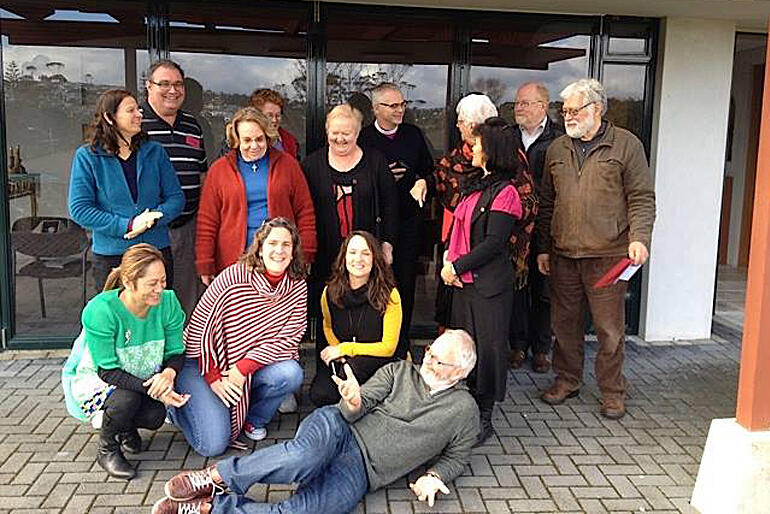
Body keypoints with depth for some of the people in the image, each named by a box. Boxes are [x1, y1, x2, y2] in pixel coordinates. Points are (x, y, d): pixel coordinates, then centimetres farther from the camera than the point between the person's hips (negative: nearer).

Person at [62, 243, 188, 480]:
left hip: (145, 380, 4)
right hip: (96, 379, -3)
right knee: (125, 399, -35)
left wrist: (168, 373, -33)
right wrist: (151, 388, -37)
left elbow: (176, 352, -8)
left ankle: (126, 428, 15)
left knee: (155, 416, -24)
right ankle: (107, 450, -1)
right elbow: (108, 371, -27)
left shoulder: (168, 302, -19)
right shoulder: (100, 310, -31)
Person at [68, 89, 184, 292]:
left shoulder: (154, 152, 6)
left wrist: (152, 218, -14)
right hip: (110, 256, -2)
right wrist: (127, 226, -16)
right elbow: (79, 209, -7)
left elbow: (176, 198, 5)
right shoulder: (87, 156, -2)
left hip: (158, 250, 2)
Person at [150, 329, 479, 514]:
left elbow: (456, 456, 20)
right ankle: (218, 476, -23)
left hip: (359, 472, 0)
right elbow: (361, 404, 4)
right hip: (337, 428, 1)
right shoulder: (400, 371, 12)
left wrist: (434, 476, -1)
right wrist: (354, 404, -21)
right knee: (305, 457, -40)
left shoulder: (465, 412, 10)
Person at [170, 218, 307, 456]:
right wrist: (213, 378, -16)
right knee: (214, 444, -15)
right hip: (204, 363, -3)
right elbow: (200, 326, -13)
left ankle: (253, 419, 4)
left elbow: (287, 340, -11)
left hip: (253, 367, 4)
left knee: (291, 374, -27)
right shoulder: (233, 277, -18)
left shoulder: (298, 287, -7)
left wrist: (243, 368, -22)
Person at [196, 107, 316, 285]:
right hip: (232, 262, 0)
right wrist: (205, 266, 0)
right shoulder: (219, 169, 6)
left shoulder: (287, 164, 7)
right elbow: (207, 222, 5)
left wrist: (305, 257, 2)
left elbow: (305, 213, 7)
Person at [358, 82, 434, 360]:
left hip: (410, 220, 3)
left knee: (405, 282, 5)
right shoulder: (363, 138, 0)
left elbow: (429, 169, 17)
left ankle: (401, 347, 16)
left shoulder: (413, 134, 10)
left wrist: (423, 182, -5)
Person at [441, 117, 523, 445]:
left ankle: (484, 418, 13)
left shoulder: (504, 192, -12)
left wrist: (457, 267, -14)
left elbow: (493, 243, -18)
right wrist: (449, 261, -1)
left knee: (486, 345, 0)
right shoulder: (474, 185, 14)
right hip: (464, 280, 9)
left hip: (489, 283, -9)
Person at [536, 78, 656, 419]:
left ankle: (612, 391, 17)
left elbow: (642, 198, -2)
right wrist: (543, 248, 12)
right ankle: (567, 380, 28)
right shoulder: (557, 149, 12)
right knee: (565, 323, 12)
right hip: (562, 255, 4)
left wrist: (639, 238, -16)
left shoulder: (626, 145, 0)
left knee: (610, 328, 2)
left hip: (608, 255, -4)